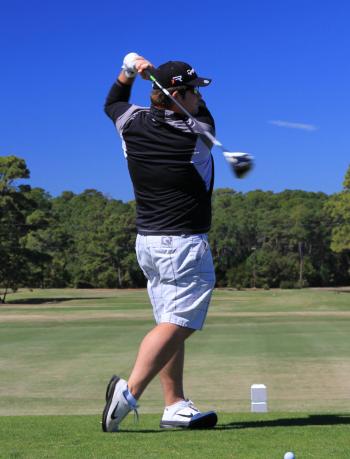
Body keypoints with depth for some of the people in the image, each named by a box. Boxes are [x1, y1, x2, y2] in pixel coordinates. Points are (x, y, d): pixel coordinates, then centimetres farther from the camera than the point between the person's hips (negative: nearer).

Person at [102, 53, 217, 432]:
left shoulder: (134, 125, 2)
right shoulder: (197, 136, -12)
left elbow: (112, 104, 25)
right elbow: (199, 112, 11)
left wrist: (129, 71, 16)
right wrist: (153, 72, 7)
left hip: (146, 241, 7)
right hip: (185, 245, -7)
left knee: (171, 325, 11)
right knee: (175, 324, -8)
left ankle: (175, 406, 13)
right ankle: (130, 389, -23)